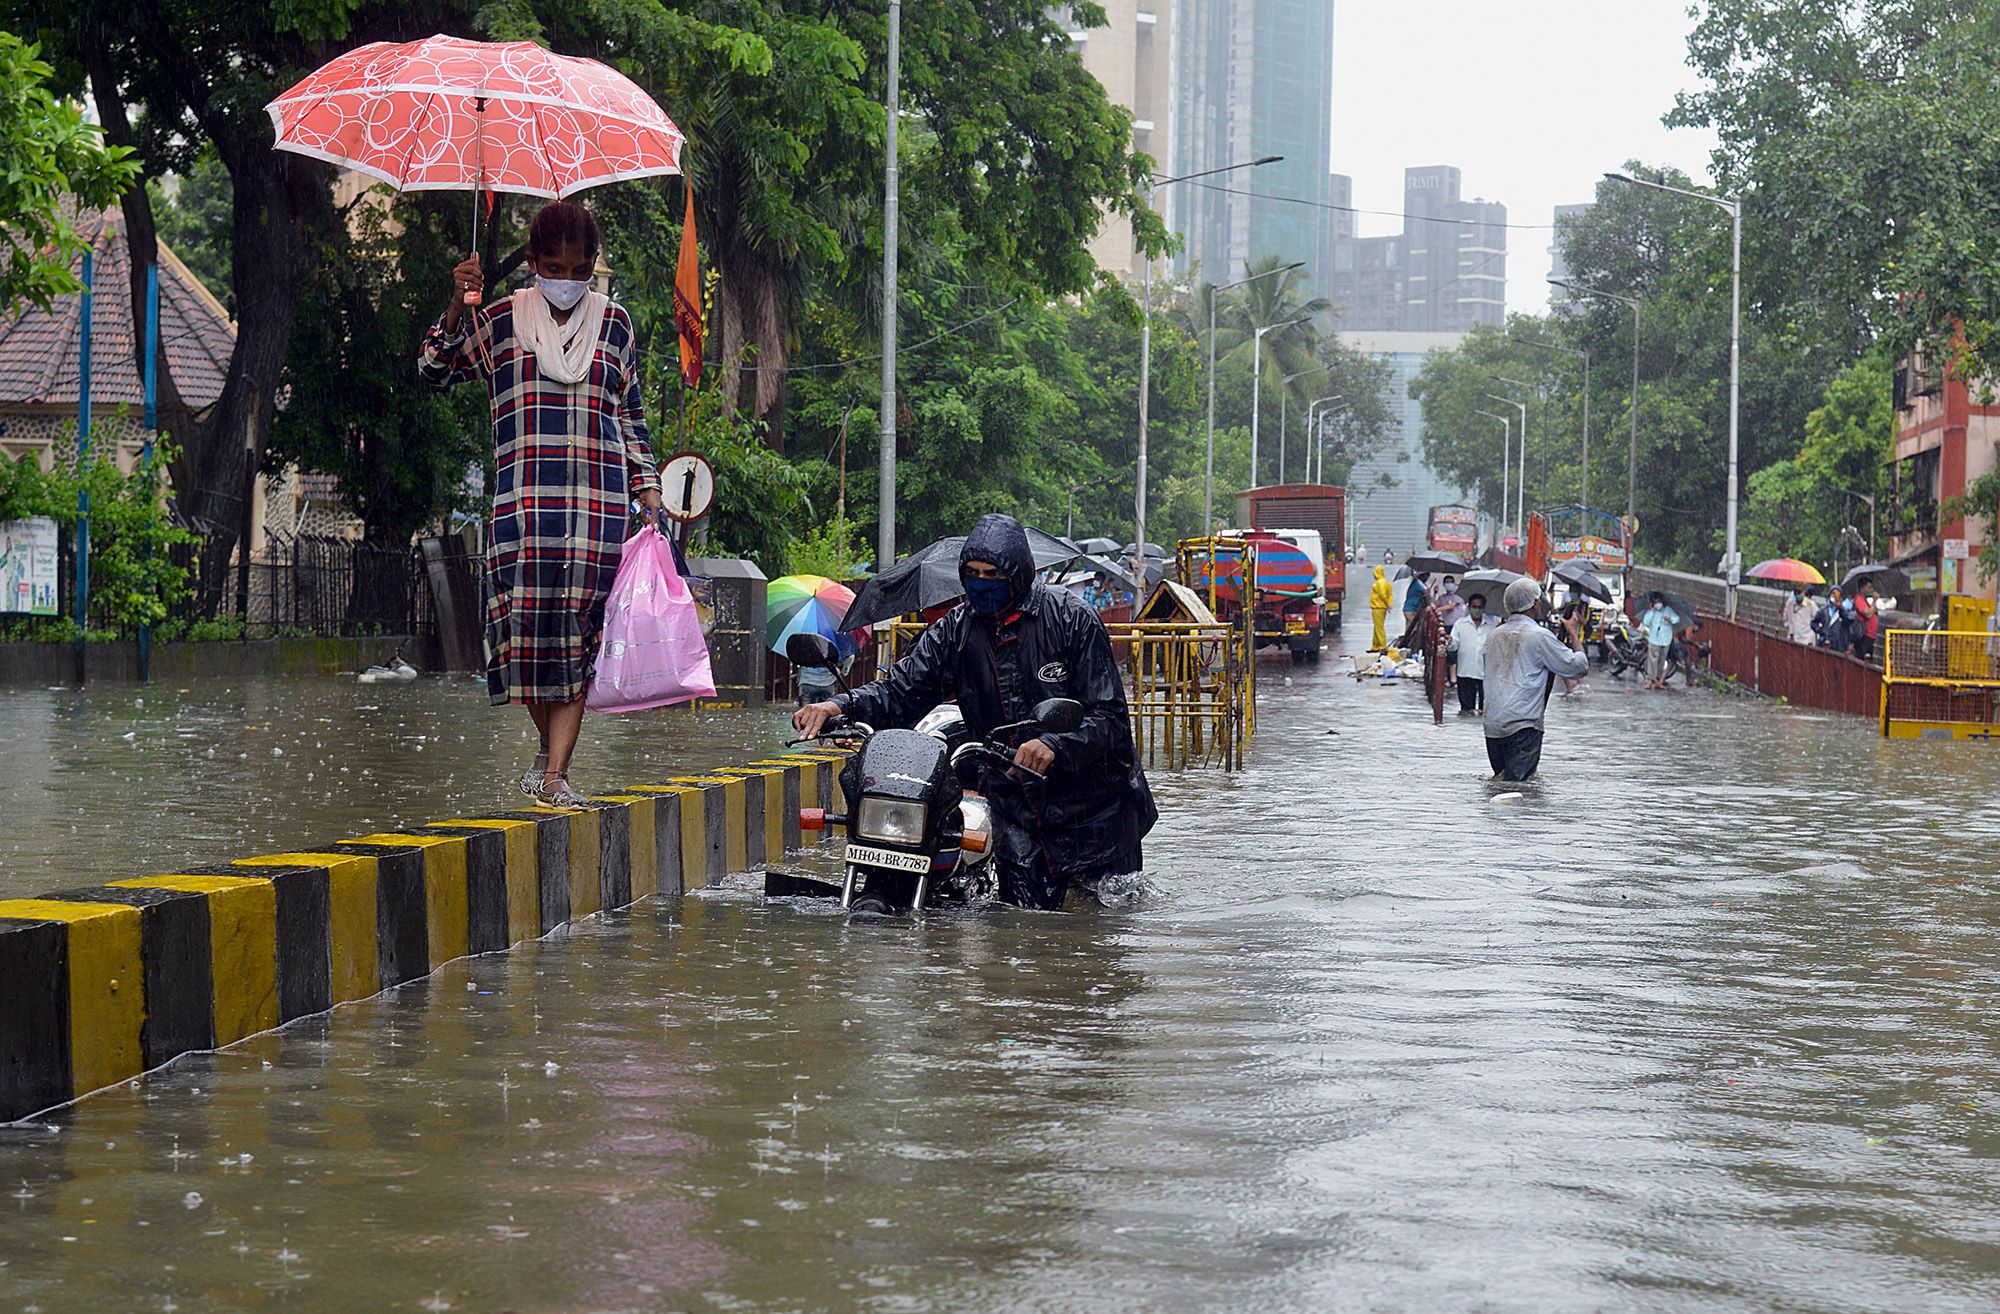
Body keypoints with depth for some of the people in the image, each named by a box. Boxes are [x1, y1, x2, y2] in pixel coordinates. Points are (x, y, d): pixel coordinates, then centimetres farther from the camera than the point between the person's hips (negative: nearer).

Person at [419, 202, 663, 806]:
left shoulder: (612, 322, 14)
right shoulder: (503, 320, 10)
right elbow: (435, 370, 4)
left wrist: (648, 487, 12)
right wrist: (456, 307, -10)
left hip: (599, 498, 1)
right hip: (524, 497, -1)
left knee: (581, 627, -7)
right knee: (528, 618, -9)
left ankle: (556, 774, -7)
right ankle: (546, 745, 15)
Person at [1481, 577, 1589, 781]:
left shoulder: (1494, 636, 12)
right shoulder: (1539, 636, -7)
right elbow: (1579, 665, -4)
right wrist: (1573, 633, 14)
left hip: (1492, 725, 6)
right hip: (1523, 725, -6)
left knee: (1502, 778, 14)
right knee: (1517, 781, -10)